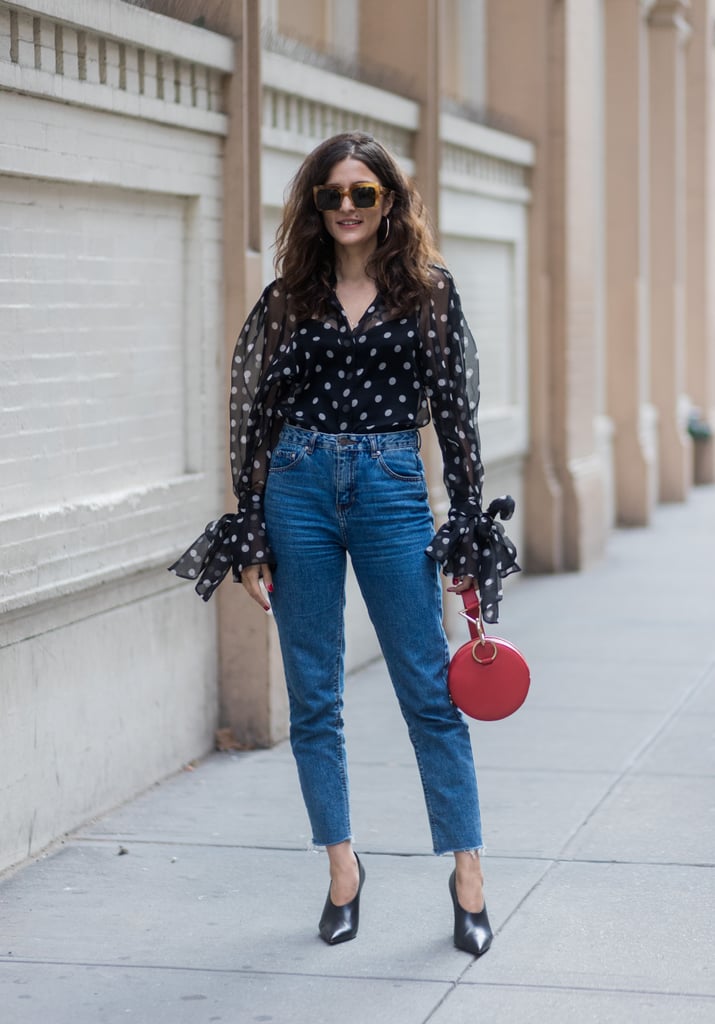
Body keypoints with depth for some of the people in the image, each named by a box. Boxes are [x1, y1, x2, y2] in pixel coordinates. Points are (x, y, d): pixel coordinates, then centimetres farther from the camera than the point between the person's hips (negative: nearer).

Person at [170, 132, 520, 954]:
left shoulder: (428, 290, 3)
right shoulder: (289, 297, 7)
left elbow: (455, 411, 3)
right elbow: (257, 414, 7)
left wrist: (469, 530, -1)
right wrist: (249, 535, 3)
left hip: (392, 490, -2)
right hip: (299, 490, 2)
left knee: (430, 691, -2)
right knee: (313, 696, 5)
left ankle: (467, 874, 6)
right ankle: (342, 869, 18)